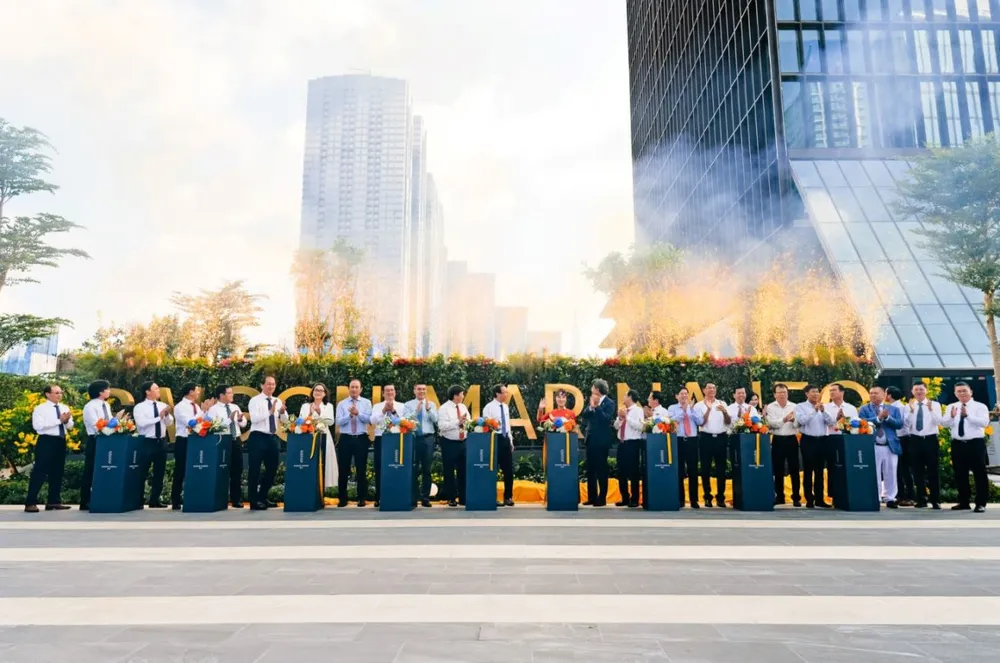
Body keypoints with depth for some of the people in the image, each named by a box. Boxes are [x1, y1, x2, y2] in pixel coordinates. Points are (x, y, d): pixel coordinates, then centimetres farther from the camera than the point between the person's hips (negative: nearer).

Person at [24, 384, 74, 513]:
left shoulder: (65, 408, 11)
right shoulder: (40, 408, -6)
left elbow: (70, 426, 10)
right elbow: (38, 426, -18)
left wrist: (66, 420, -13)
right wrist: (59, 420, -20)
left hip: (61, 442, 6)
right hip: (46, 442, -6)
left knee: (57, 473, 12)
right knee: (39, 472, -5)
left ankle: (54, 501, 21)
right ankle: (31, 503, 1)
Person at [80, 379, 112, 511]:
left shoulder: (106, 405, 13)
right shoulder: (90, 406, -11)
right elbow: (97, 426, -19)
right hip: (95, 441, -7)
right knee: (90, 472, 0)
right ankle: (85, 503, 8)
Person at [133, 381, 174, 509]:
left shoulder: (163, 405, 7)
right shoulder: (139, 407, -7)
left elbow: (170, 423, 2)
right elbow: (142, 423, -21)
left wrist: (167, 414, -17)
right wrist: (159, 417, -22)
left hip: (161, 442, 5)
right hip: (147, 442, -5)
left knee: (159, 473, 12)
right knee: (143, 473, 1)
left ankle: (155, 500, 22)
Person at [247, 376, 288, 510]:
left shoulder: (278, 401, 11)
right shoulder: (255, 400, -6)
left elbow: (285, 420, 7)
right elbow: (254, 418, -20)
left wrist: (283, 412, -14)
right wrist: (270, 411, -29)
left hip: (273, 438, 7)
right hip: (258, 437, -7)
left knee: (272, 469, 14)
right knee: (255, 470, -2)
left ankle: (262, 497, 29)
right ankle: (254, 501, 7)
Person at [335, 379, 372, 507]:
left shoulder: (366, 403, 5)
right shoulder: (341, 404, 6)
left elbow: (368, 419, -9)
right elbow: (339, 422, -5)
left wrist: (358, 413, -25)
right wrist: (350, 415, -20)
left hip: (361, 439, -1)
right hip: (345, 439, 1)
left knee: (361, 470, 4)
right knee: (343, 470, 5)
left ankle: (362, 499, 13)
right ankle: (342, 499, 15)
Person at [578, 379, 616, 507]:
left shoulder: (609, 403, -8)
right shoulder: (592, 401, 12)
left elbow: (606, 419, -20)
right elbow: (583, 416, 5)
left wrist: (597, 406, -20)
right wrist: (591, 406, -9)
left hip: (602, 440, -7)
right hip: (591, 439, 7)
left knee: (601, 469, -1)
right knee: (590, 469, 9)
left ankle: (602, 498, 7)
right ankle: (592, 497, 17)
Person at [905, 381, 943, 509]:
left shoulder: (935, 404, 2)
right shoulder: (908, 406, 5)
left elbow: (939, 422, -11)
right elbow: (906, 424, -5)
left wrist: (931, 409, -22)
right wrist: (911, 411, -17)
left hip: (931, 440, -2)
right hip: (915, 440, 2)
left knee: (933, 470, 2)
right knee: (918, 471, 6)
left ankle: (935, 500, 9)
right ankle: (921, 499, 15)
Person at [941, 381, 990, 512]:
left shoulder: (980, 406, -2)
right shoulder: (951, 407, 9)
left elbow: (984, 422, -18)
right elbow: (945, 423, -4)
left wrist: (967, 415, -32)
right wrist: (952, 416, -25)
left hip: (976, 443, -4)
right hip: (958, 444, 4)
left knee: (979, 474, 0)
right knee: (960, 474, 10)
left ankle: (981, 503, 8)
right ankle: (964, 502, 21)